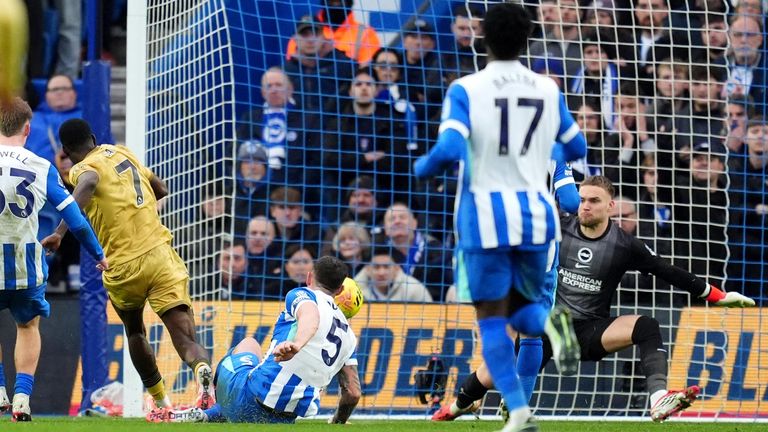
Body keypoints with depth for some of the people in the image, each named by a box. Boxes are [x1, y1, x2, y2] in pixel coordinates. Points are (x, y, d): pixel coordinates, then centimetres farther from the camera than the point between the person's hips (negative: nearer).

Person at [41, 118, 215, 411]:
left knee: (135, 332, 27)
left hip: (124, 267, -3)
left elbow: (88, 184, -28)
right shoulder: (122, 153, 17)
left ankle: (161, 402, 32)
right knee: (186, 340, -6)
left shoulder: (83, 168, -2)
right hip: (160, 254, 3)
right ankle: (203, 371, -38)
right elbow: (161, 189, 30)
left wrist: (59, 232, -35)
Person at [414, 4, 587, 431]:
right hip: (536, 213, 3)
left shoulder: (466, 90, -6)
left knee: (492, 319, 6)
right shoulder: (548, 91, 7)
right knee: (522, 309, 18)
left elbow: (449, 150, -19)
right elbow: (576, 149, 19)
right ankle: (552, 321, -20)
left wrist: (423, 167, 3)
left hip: (486, 214, -3)